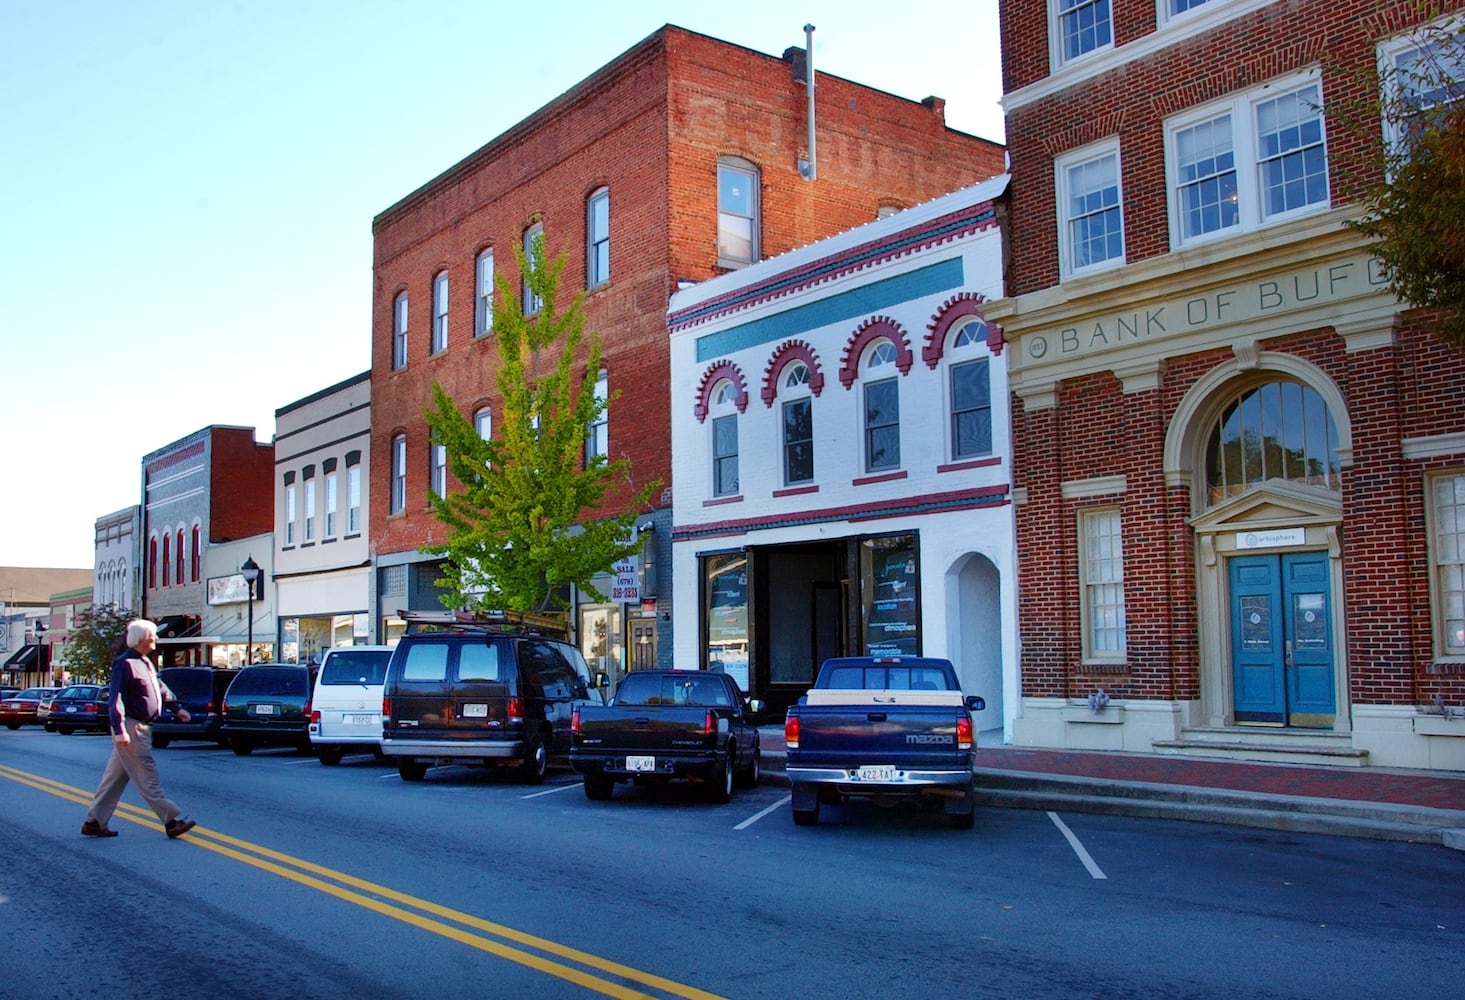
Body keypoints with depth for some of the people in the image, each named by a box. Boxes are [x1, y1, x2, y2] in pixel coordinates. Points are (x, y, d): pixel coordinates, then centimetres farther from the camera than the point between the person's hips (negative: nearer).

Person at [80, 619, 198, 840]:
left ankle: (94, 822, 19)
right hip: (131, 729, -10)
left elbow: (160, 688, 30)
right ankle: (172, 820, -4)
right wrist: (119, 729, -28)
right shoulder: (125, 663, -15)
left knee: (115, 778, 13)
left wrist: (177, 707, 32)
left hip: (140, 728, 10)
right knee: (148, 779, -5)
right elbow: (115, 698, -22)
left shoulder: (145, 663, 15)